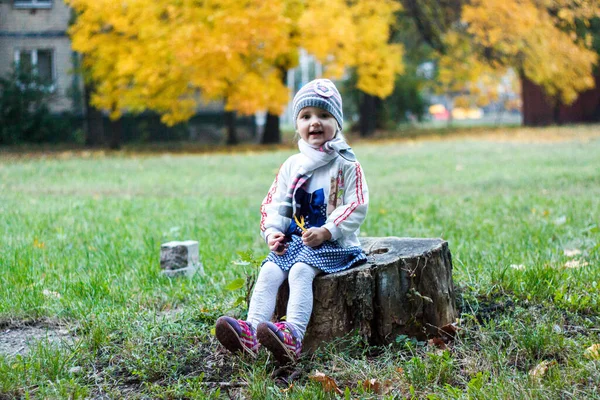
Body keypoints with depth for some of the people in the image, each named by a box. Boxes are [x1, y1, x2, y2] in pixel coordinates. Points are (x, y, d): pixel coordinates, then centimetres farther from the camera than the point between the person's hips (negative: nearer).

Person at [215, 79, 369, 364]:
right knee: (268, 272, -20)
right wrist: (272, 231, -6)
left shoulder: (347, 166, 0)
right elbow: (275, 204, 15)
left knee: (300, 271, -32)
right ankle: (251, 331, -36)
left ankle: (293, 335, -50)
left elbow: (357, 208, -7)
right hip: (293, 240, 6)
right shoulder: (291, 166, 15)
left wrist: (326, 232, -18)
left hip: (333, 243, -5)